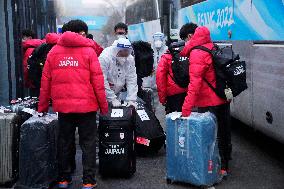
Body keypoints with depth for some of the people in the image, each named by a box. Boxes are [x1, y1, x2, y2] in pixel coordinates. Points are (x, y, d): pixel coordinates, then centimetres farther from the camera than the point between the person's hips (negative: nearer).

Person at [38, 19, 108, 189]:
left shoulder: (54, 51, 6)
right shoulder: (88, 50, -4)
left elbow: (46, 81, 7)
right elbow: (98, 81, -7)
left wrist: (43, 106, 14)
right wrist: (104, 106, 0)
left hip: (62, 105, 3)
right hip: (86, 105, -3)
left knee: (64, 142, 15)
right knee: (88, 143, 6)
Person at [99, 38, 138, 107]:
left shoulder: (130, 59, -6)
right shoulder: (105, 57, -23)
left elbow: (132, 80, -7)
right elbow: (102, 82, -23)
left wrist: (131, 100, -15)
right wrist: (112, 99, -22)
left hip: (116, 93, 4)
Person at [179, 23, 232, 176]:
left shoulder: (197, 53, -17)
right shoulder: (212, 48, 9)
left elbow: (195, 84, -26)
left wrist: (186, 109, -27)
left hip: (209, 103, -9)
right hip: (223, 99, 9)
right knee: (223, 133, 17)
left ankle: (218, 168, 8)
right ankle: (224, 166, 31)